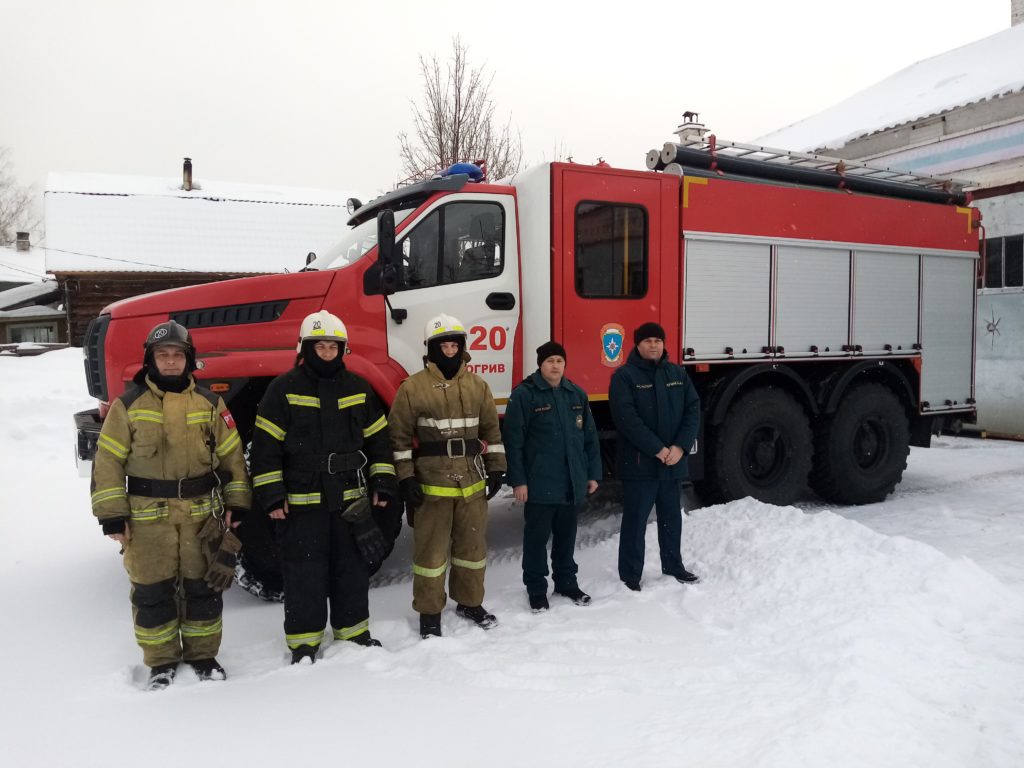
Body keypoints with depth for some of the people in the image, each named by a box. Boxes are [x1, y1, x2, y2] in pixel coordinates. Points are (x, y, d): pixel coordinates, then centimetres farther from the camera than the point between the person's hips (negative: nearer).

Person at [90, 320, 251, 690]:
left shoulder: (209, 403, 4)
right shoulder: (129, 404, -2)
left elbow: (232, 455, 7)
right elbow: (108, 461, -2)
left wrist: (237, 504, 4)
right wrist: (113, 515, -6)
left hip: (201, 513, 2)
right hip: (148, 516, -1)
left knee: (204, 586, 10)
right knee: (152, 590, 7)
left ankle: (203, 654, 28)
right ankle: (161, 661, 26)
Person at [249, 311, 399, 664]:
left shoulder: (358, 387, 7)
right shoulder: (284, 388, -5)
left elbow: (377, 437, 12)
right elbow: (266, 444, -6)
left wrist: (382, 483, 8)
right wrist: (271, 495, -10)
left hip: (351, 498, 4)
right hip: (302, 500, -3)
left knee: (352, 567, 13)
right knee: (304, 571, 4)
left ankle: (353, 630, 29)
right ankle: (304, 642, 18)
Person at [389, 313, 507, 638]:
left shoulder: (478, 386, 8)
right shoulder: (413, 387, -5)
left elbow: (491, 430, 14)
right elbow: (400, 436, -4)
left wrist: (496, 468, 9)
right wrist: (406, 478, -8)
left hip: (472, 482, 4)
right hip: (431, 483, -4)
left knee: (472, 545, 15)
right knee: (431, 549, 4)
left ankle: (470, 602, 33)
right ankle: (429, 613, 18)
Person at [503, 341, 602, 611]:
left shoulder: (577, 395, 9)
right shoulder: (524, 395, -8)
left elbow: (590, 437, 13)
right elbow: (513, 440, -11)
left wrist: (593, 473, 10)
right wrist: (517, 480, -14)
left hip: (572, 484, 5)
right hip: (539, 484, -5)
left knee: (566, 536, 17)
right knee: (537, 538, 5)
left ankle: (566, 581, 32)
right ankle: (536, 588, 19)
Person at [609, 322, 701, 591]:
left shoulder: (677, 373, 9)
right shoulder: (624, 376, -8)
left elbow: (693, 410, 3)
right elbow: (626, 418, -17)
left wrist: (680, 447, -11)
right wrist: (658, 449, -20)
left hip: (673, 462, 5)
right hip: (639, 463, -5)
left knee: (671, 517, 18)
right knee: (635, 520, 2)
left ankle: (673, 566, 34)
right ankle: (630, 575, 12)